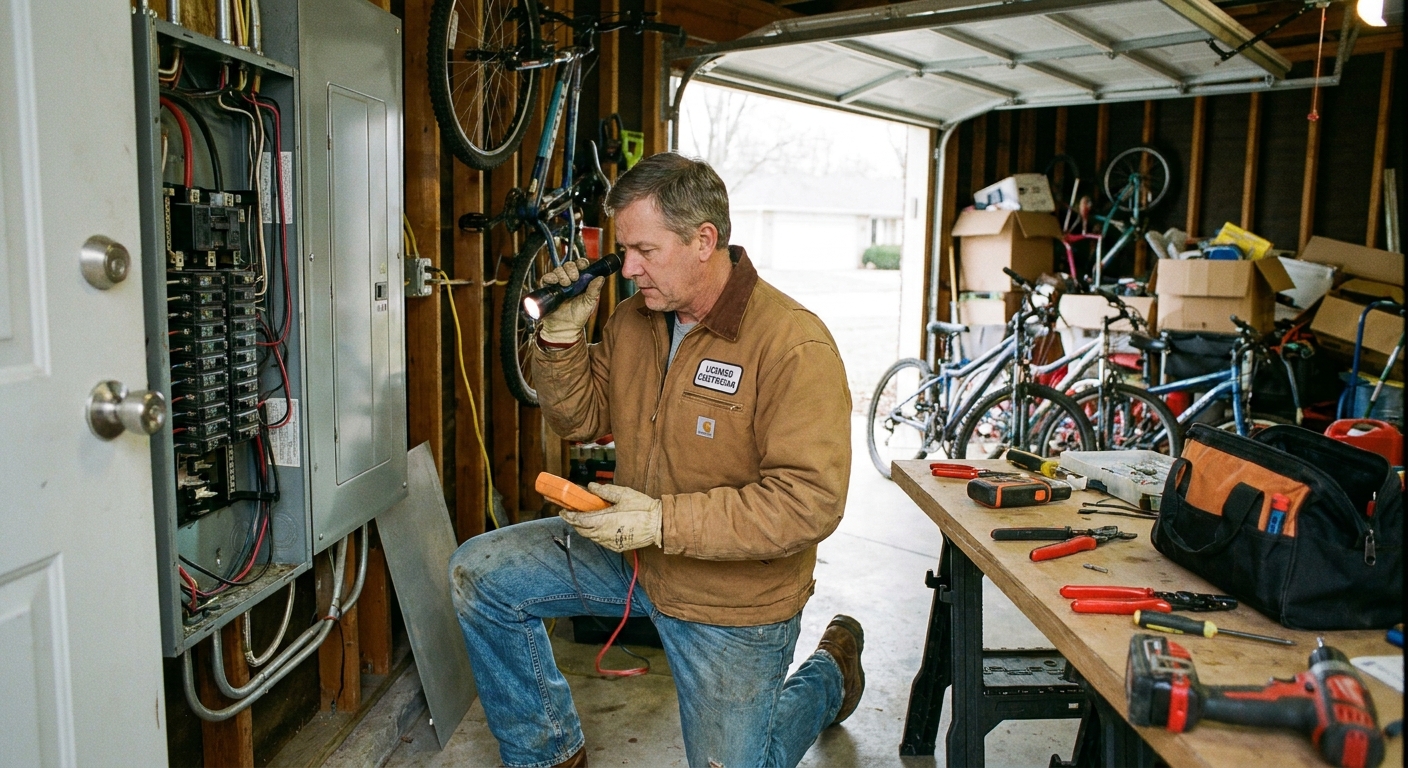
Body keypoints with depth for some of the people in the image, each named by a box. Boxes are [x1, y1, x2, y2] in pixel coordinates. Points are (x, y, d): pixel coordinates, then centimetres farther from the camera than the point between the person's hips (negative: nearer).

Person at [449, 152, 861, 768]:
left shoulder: (794, 344, -25)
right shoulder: (632, 319, -3)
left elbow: (810, 502, -29)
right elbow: (581, 419, 8)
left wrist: (663, 521, -32)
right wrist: (562, 335, -10)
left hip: (733, 600, -5)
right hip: (632, 551, 6)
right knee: (477, 573, -4)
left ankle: (830, 674, 37)